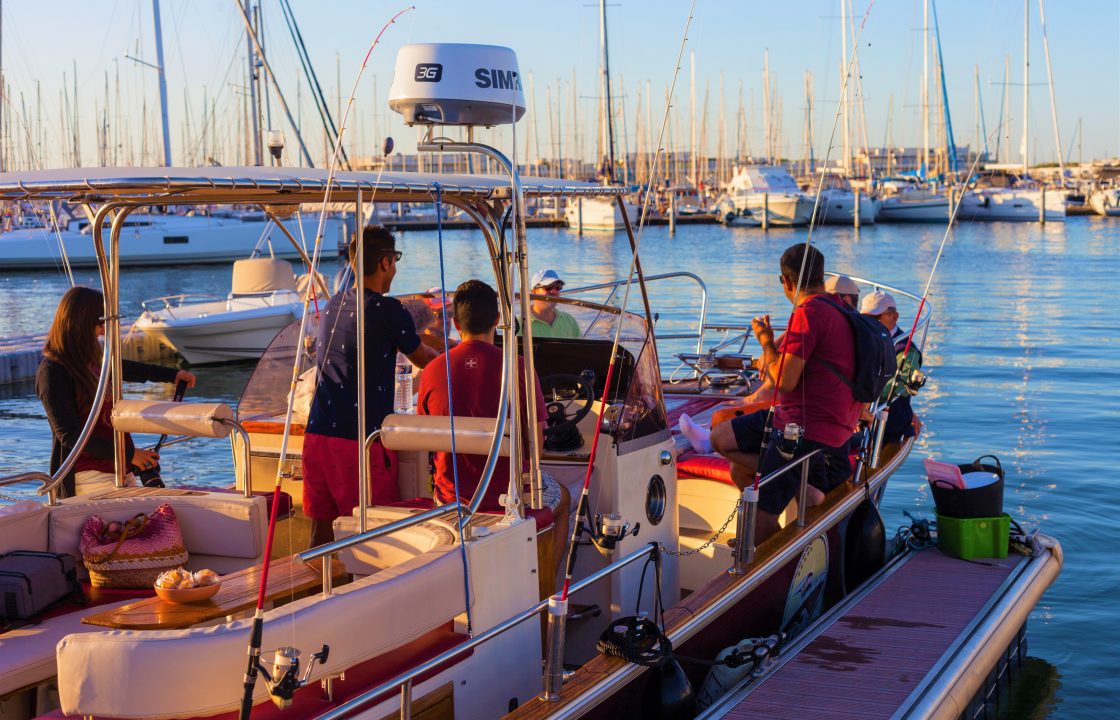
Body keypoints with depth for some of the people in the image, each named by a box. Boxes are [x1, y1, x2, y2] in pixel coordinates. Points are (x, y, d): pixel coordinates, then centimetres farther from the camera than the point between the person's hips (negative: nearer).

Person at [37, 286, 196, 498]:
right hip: (89, 477, -8)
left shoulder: (91, 361, 12)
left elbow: (126, 369, 34)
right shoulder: (52, 371, -12)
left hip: (121, 471, 8)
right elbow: (69, 435, -16)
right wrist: (128, 454, -17)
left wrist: (172, 374, 40)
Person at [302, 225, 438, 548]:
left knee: (321, 528, 11)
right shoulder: (388, 310, -8)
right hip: (359, 440, -7)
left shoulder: (333, 305, 14)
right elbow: (422, 358, 8)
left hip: (317, 434, 7)